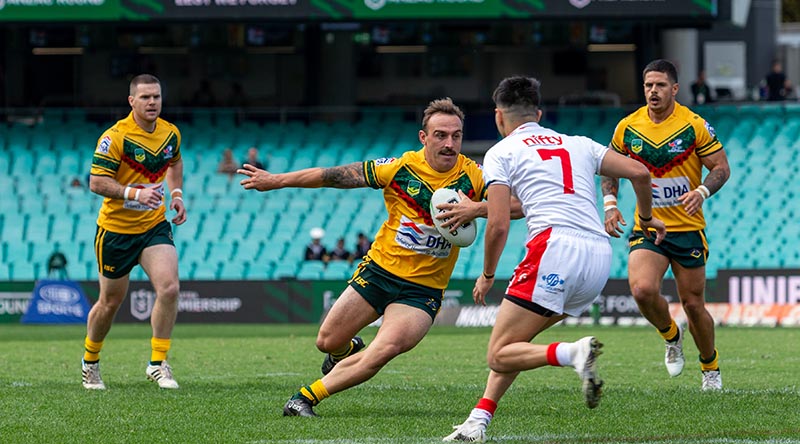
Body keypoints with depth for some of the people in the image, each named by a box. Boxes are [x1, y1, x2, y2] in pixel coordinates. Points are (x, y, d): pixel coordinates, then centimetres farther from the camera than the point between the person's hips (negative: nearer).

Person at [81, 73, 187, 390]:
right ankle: (90, 362, 33)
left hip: (154, 226, 4)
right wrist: (135, 193, -32)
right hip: (116, 229, -4)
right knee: (111, 302, 8)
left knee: (169, 288, -17)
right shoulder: (115, 137, -18)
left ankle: (157, 363, -6)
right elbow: (96, 182, -20)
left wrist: (176, 194, 8)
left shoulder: (171, 133, 1)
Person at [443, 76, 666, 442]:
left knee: (500, 355, -3)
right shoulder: (577, 144, 24)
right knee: (514, 339, 21)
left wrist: (487, 276, 16)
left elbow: (498, 225, 1)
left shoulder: (501, 153, 10)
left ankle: (574, 353, -28)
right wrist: (647, 218, 34)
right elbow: (638, 172, 16)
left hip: (555, 247, -7)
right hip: (600, 255, 7)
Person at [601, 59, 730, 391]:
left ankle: (711, 367, 28)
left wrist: (702, 192, -24)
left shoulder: (694, 125, -9)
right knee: (642, 289, -22)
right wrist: (610, 204, -3)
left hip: (688, 229, -1)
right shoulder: (628, 127, -1)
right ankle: (671, 336, 10)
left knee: (692, 304, 3)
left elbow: (722, 167, -4)